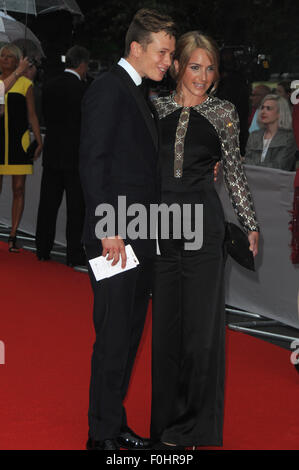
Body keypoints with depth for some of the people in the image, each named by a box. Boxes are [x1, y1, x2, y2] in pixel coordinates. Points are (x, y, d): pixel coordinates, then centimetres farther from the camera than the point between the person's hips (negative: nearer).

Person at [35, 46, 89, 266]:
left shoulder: (50, 86, 5)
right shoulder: (81, 88, -14)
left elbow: (47, 118, 11)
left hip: (51, 155, 6)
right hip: (75, 157, -6)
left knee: (48, 203, 12)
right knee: (76, 206, 1)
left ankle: (43, 249, 18)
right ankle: (74, 254, 3)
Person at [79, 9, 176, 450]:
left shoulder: (136, 95, 19)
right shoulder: (108, 88, -10)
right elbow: (92, 162, -16)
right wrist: (109, 229, -20)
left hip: (140, 238, 10)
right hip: (115, 236, -9)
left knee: (129, 335, 14)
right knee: (113, 339, -5)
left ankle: (116, 425, 23)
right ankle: (102, 435, 5)